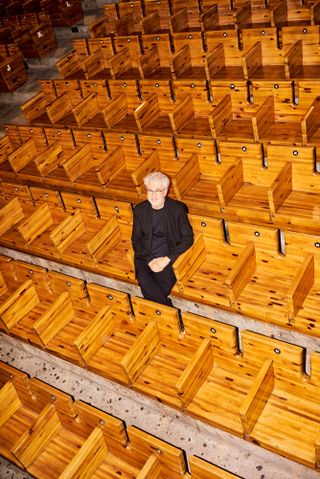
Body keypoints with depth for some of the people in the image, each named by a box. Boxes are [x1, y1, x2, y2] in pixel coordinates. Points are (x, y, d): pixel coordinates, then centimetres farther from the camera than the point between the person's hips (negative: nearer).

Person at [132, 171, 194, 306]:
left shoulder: (177, 208, -1)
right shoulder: (139, 210, 5)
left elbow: (188, 238, -2)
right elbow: (136, 240, 7)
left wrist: (167, 259, -13)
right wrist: (150, 260, -10)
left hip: (168, 257, -1)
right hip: (145, 257, 2)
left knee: (164, 283, -31)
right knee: (144, 280, -30)